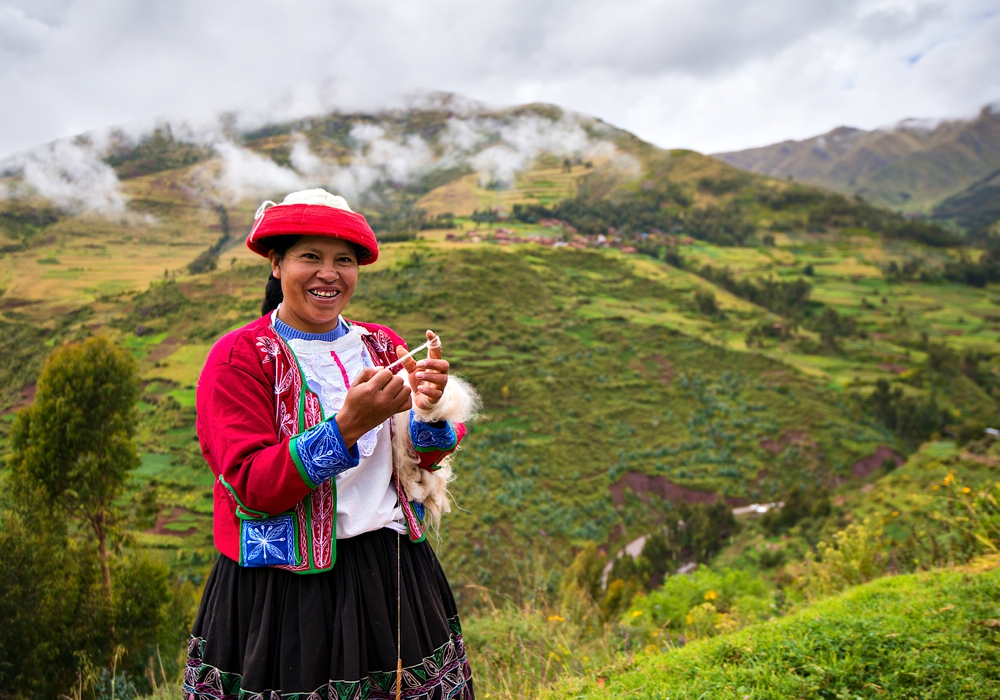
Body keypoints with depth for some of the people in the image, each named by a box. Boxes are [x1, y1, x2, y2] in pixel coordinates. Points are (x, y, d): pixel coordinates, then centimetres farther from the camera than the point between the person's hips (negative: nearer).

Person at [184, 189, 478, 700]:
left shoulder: (381, 345, 8)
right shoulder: (238, 357, -6)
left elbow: (426, 460, 4)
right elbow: (252, 486, -16)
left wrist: (430, 412, -19)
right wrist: (348, 424, -27)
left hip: (393, 570, 4)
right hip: (286, 586, -4)